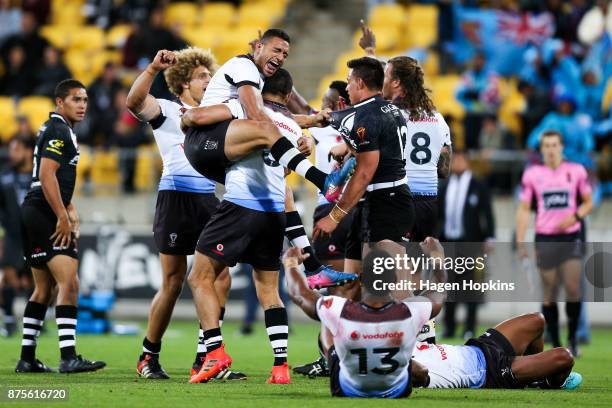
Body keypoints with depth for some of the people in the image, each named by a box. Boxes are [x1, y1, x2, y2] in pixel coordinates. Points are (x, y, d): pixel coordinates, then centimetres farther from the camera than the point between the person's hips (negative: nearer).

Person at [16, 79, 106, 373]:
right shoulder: (58, 131, -10)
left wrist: (71, 212, 20)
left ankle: (27, 358, 17)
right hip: (45, 214, -11)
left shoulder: (61, 130, 22)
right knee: (69, 283, -18)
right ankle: (68, 357, -25)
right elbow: (46, 176, -19)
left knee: (44, 288, 14)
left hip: (35, 215, 11)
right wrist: (63, 218, -19)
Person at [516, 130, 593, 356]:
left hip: (570, 236, 0)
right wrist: (520, 242, -1)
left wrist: (575, 216, -10)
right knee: (549, 293, 1)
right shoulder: (532, 174, 2)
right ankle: (556, 344, 7)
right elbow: (523, 209, 6)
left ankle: (572, 338, 6)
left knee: (573, 289, -11)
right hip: (545, 238, 0)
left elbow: (588, 202, 11)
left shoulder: (576, 171, 2)